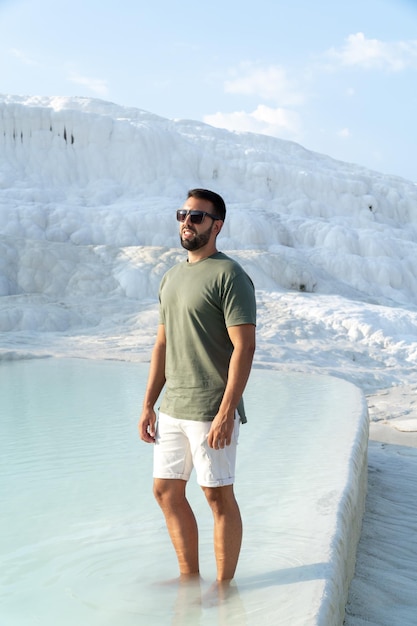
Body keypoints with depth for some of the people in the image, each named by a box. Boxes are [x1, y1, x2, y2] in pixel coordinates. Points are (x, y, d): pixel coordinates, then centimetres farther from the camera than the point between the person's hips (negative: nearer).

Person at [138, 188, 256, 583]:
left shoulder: (229, 276, -10)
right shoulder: (172, 277, 14)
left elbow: (244, 347, -16)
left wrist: (226, 412, -21)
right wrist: (148, 406, 14)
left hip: (211, 412, -8)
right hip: (172, 410, 8)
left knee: (218, 497, 3)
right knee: (166, 492, 13)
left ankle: (224, 585, 19)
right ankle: (189, 577, 29)